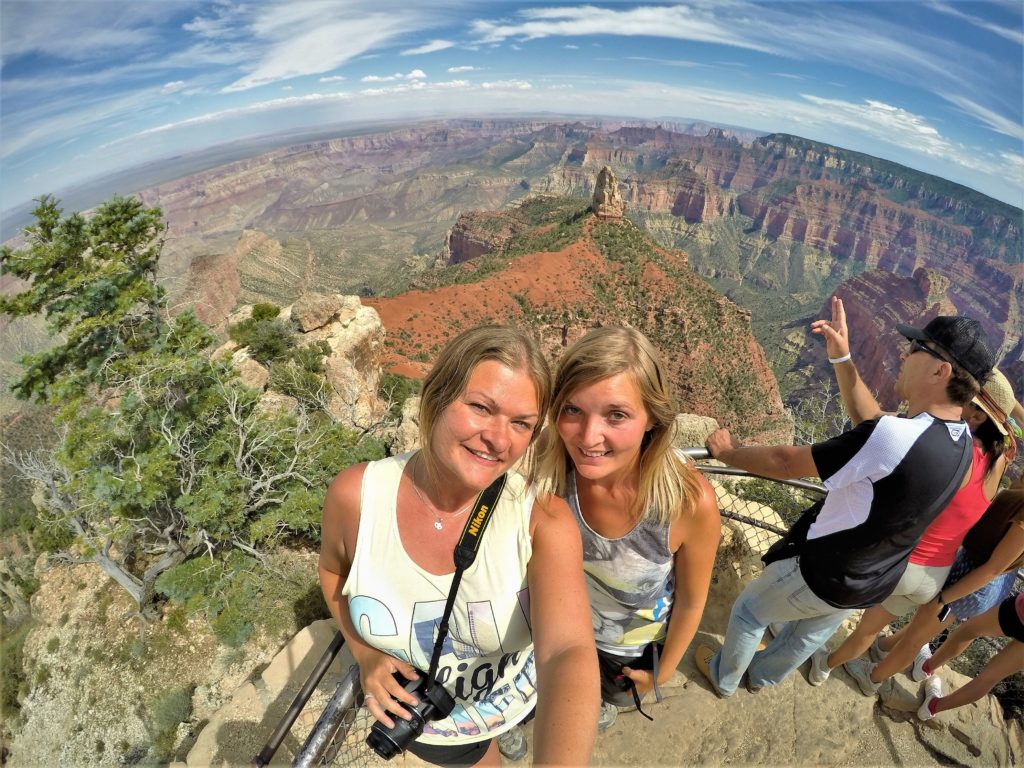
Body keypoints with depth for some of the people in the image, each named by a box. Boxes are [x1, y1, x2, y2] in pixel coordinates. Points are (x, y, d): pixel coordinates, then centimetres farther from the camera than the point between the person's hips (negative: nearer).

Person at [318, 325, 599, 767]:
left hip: (521, 698, 0)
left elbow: (569, 653, -44)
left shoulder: (544, 520, -32)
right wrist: (363, 651, -18)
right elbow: (334, 570, -6)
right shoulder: (356, 496, -27)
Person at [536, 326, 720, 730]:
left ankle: (607, 701, 71)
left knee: (615, 694, 35)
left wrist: (662, 671, -2)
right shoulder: (548, 468, -34)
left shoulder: (691, 502, -39)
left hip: (635, 643, 0)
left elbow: (690, 602, -18)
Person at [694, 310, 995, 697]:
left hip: (822, 575, -7)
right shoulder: (962, 442, -11)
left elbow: (786, 463, -29)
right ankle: (762, 675, 59)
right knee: (810, 634, 32)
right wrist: (842, 359, 6)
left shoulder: (893, 437, -37)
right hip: (873, 585, 8)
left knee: (748, 610, 21)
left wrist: (726, 452, -13)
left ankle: (723, 678, 45)